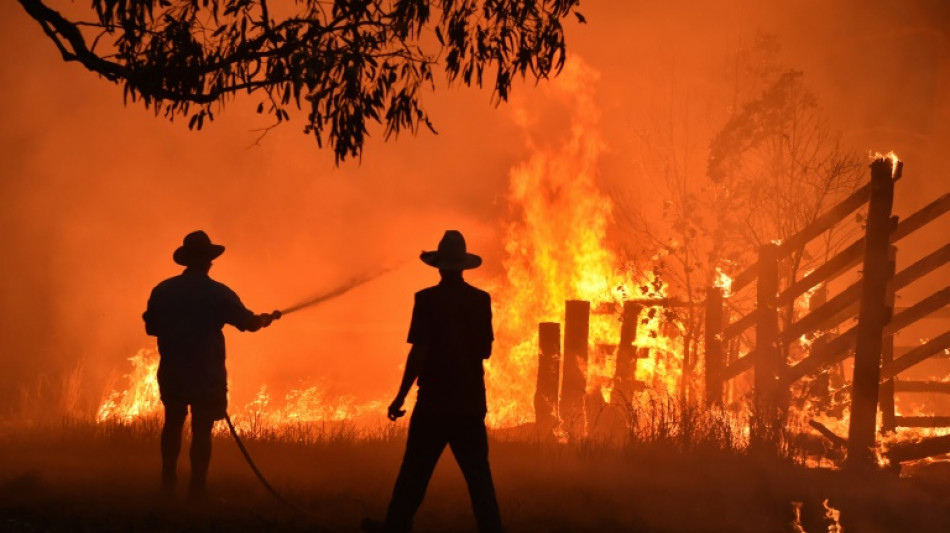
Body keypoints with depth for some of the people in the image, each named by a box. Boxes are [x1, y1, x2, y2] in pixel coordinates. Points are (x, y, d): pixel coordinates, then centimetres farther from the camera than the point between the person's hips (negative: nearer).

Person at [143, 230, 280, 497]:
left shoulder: (162, 291, -2)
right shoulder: (218, 294, -11)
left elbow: (151, 327, 8)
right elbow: (249, 322, -3)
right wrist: (268, 318, 18)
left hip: (172, 374, 3)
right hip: (207, 375, -3)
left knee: (173, 423, 20)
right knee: (201, 429, 3)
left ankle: (168, 481, 20)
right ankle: (197, 488, 3)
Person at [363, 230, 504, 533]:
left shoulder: (428, 300, -10)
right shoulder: (480, 300, 1)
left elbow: (419, 352, -14)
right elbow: (486, 351, 7)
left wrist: (400, 397, -9)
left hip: (435, 401, -3)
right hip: (471, 402, 3)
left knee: (415, 471, 7)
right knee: (478, 473, 6)